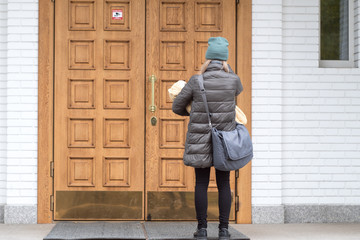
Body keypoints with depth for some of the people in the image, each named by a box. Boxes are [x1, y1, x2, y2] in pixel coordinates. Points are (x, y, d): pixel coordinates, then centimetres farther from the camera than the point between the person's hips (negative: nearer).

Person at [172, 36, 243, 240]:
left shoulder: (196, 81, -12)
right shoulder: (233, 80, -10)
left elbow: (177, 106, 0)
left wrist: (188, 113, 23)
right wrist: (225, 65, 16)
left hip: (201, 140, -1)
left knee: (201, 184, 6)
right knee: (224, 184, 8)